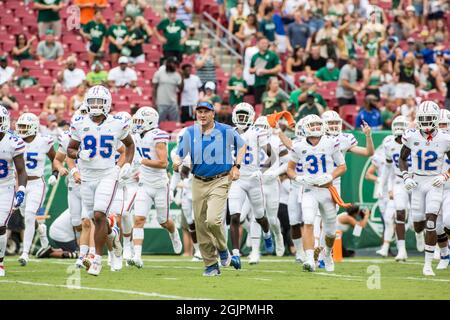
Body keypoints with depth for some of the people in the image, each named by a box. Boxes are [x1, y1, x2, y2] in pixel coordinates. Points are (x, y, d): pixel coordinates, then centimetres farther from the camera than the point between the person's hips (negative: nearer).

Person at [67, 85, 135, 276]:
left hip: (108, 175, -3)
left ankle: (97, 259, -8)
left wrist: (127, 164, 0)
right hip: (87, 176, 3)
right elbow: (70, 150, 8)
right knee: (96, 218, 13)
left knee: (99, 215, -16)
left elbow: (129, 145, 14)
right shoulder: (79, 124, -1)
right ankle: (112, 235, 47)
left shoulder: (117, 124, -5)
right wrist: (79, 154, -14)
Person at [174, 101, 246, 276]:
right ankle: (211, 265, 17)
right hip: (198, 183, 4)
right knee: (201, 226, 5)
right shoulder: (189, 133, 1)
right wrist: (176, 163, -21)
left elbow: (241, 145, 12)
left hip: (219, 181, -4)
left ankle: (223, 250, 7)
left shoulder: (226, 131, -5)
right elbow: (179, 154, 2)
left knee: (213, 220, -22)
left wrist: (236, 166, 2)